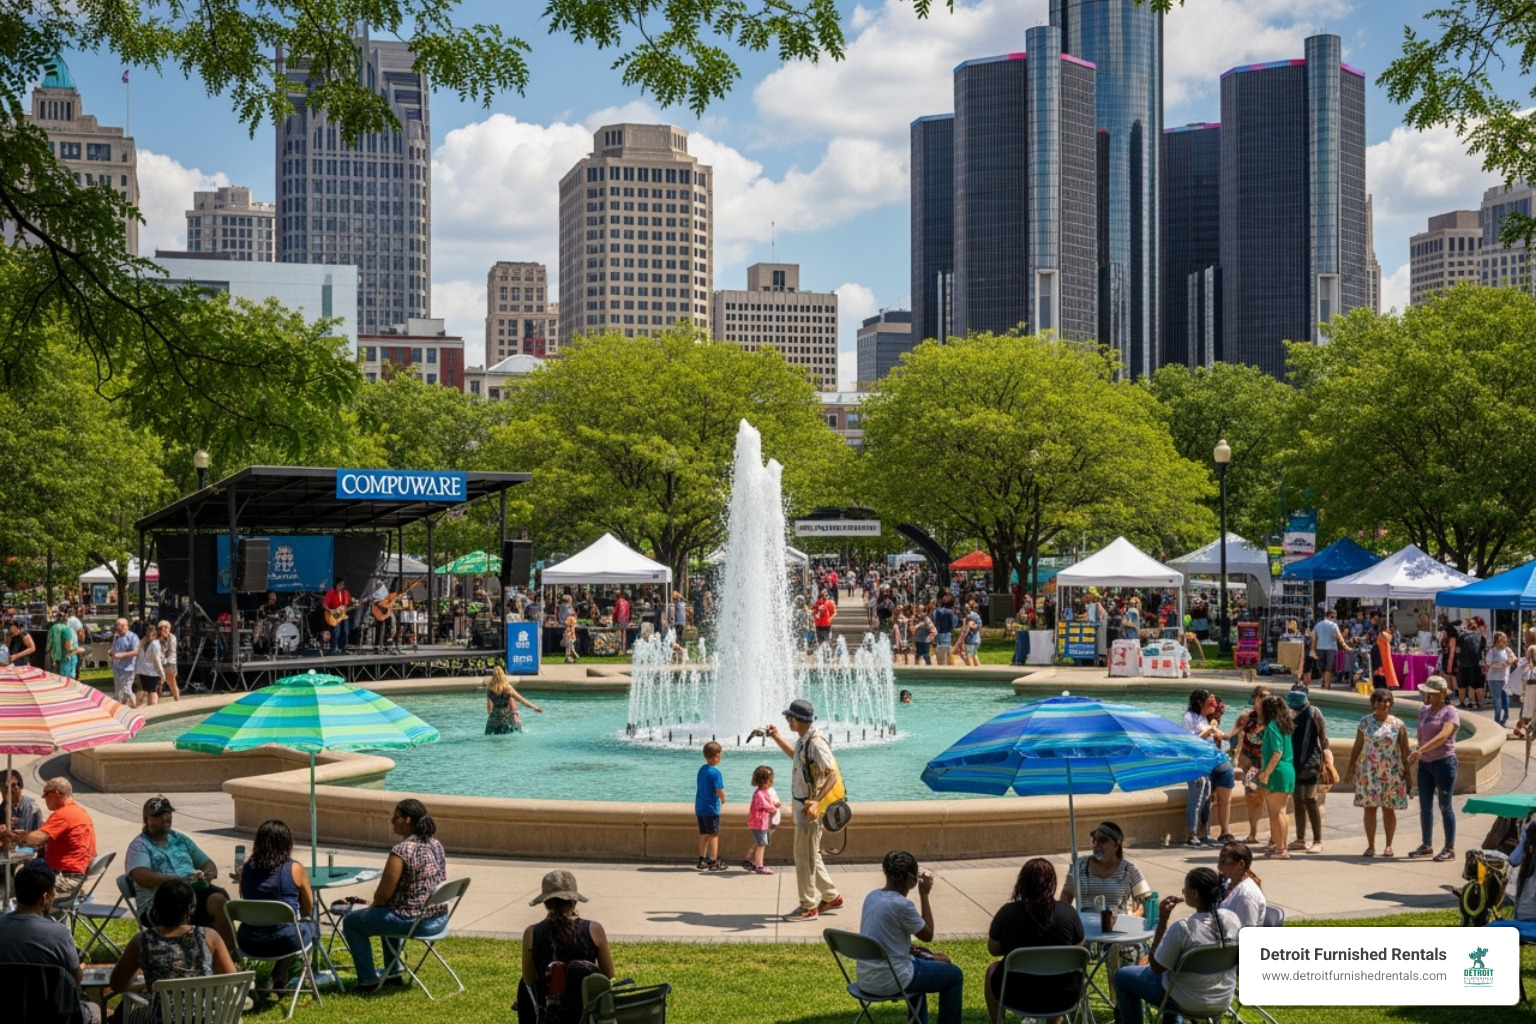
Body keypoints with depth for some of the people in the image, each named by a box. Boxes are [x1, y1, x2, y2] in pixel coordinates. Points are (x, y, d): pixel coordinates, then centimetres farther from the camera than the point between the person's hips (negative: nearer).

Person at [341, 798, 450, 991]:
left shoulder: (401, 850, -20)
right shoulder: (435, 845, 5)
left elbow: (383, 895, -17)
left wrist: (375, 902, 6)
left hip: (414, 922, -8)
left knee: (351, 922, 11)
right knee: (386, 913, 37)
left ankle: (368, 980, 15)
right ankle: (392, 971, 44)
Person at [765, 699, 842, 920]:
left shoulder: (816, 743, -21)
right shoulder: (803, 740, 8)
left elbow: (832, 775, -27)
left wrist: (816, 801, -36)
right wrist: (777, 738, 29)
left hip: (810, 807, -10)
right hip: (802, 804, 10)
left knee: (804, 856, -3)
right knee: (811, 855, 17)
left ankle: (808, 907, 5)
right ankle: (831, 897, 28)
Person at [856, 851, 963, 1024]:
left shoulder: (872, 897, 3)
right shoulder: (901, 904, -21)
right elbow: (927, 935, -6)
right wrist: (924, 895, -3)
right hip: (890, 981, -8)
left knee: (919, 958, 37)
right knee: (954, 975, 9)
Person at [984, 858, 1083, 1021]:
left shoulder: (1007, 912, -9)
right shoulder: (1068, 912, -8)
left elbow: (993, 950, 4)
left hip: (1017, 995, -1)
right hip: (1062, 996, 1)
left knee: (992, 969, 30)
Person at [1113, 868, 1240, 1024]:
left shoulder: (1182, 928, -29)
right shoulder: (1233, 919, -11)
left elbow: (1156, 967, -15)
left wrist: (1163, 919, -17)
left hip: (1188, 1003, -6)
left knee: (1122, 976, 15)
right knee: (1171, 966, 36)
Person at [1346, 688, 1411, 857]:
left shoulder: (1398, 724, 0)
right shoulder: (1365, 722, 2)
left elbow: (1405, 750, 1)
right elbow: (1357, 747, 6)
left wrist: (1407, 771, -3)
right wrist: (1351, 767, 3)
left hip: (1392, 772, -1)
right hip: (1369, 771, 1)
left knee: (1389, 809, 5)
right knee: (1369, 808, 0)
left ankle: (1389, 846, 15)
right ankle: (1370, 846, 6)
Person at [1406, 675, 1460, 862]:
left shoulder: (1450, 712, -11)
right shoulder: (1424, 710, 11)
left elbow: (1443, 736, -26)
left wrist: (1420, 751, -35)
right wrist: (1418, 756, 11)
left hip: (1444, 762, -7)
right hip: (1425, 763, 7)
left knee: (1445, 806, -1)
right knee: (1425, 806, 9)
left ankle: (1450, 848, 7)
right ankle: (1427, 845, 19)